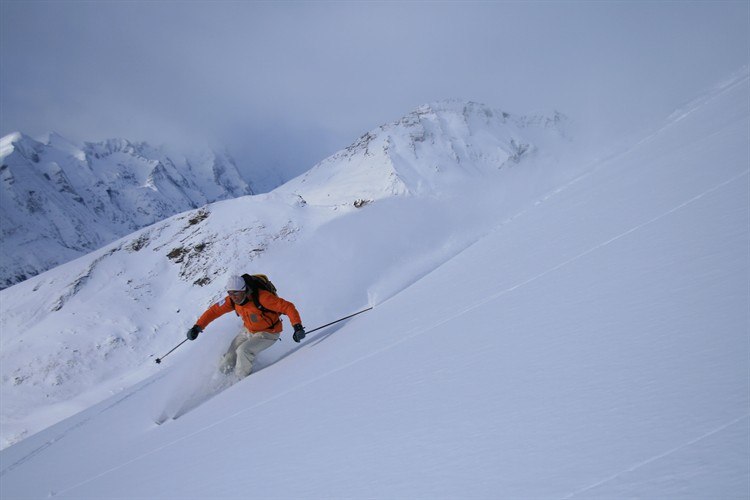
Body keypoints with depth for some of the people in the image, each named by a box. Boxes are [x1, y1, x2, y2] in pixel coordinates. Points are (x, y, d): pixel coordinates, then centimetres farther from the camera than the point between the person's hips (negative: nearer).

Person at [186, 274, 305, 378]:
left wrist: (297, 326, -47)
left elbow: (287, 307, -35)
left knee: (243, 350, -28)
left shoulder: (261, 297, -34)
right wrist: (197, 327, -13)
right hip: (248, 331, 6)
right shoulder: (232, 300, -15)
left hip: (268, 333, -6)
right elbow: (214, 310, -3)